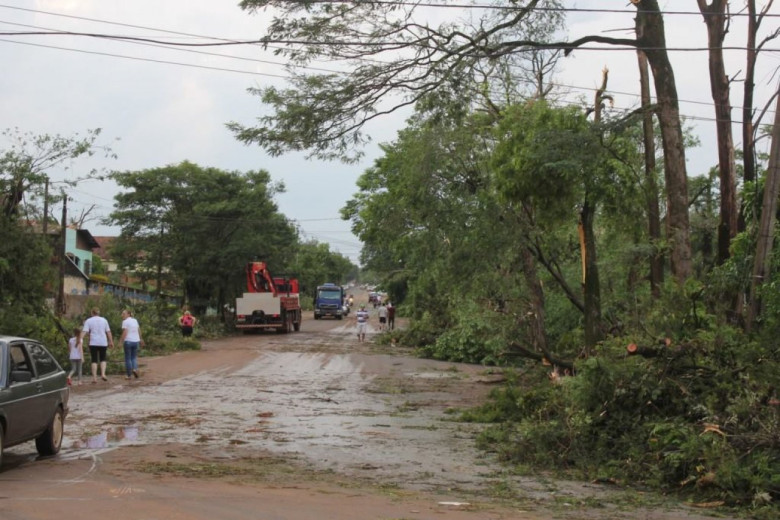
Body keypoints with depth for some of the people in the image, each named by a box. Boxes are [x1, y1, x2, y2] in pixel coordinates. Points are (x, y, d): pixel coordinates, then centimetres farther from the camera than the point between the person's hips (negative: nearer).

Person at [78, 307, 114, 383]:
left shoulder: (88, 321, 1)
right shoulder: (104, 320, 7)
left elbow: (84, 331, -11)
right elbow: (108, 332, 6)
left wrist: (80, 340, -18)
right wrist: (111, 342, 10)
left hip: (93, 343, -1)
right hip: (103, 343, 1)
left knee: (94, 360, 3)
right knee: (103, 359, 15)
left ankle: (94, 378, -4)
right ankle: (103, 374, -4)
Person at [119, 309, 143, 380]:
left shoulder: (125, 321, -9)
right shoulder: (135, 320, 10)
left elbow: (124, 333, -17)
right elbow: (139, 330, 17)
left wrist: (121, 341, -16)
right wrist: (140, 339, 29)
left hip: (128, 341, -5)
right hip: (136, 341, 5)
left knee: (128, 358, 4)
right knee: (134, 357, 16)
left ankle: (128, 375, 8)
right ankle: (135, 369, -9)